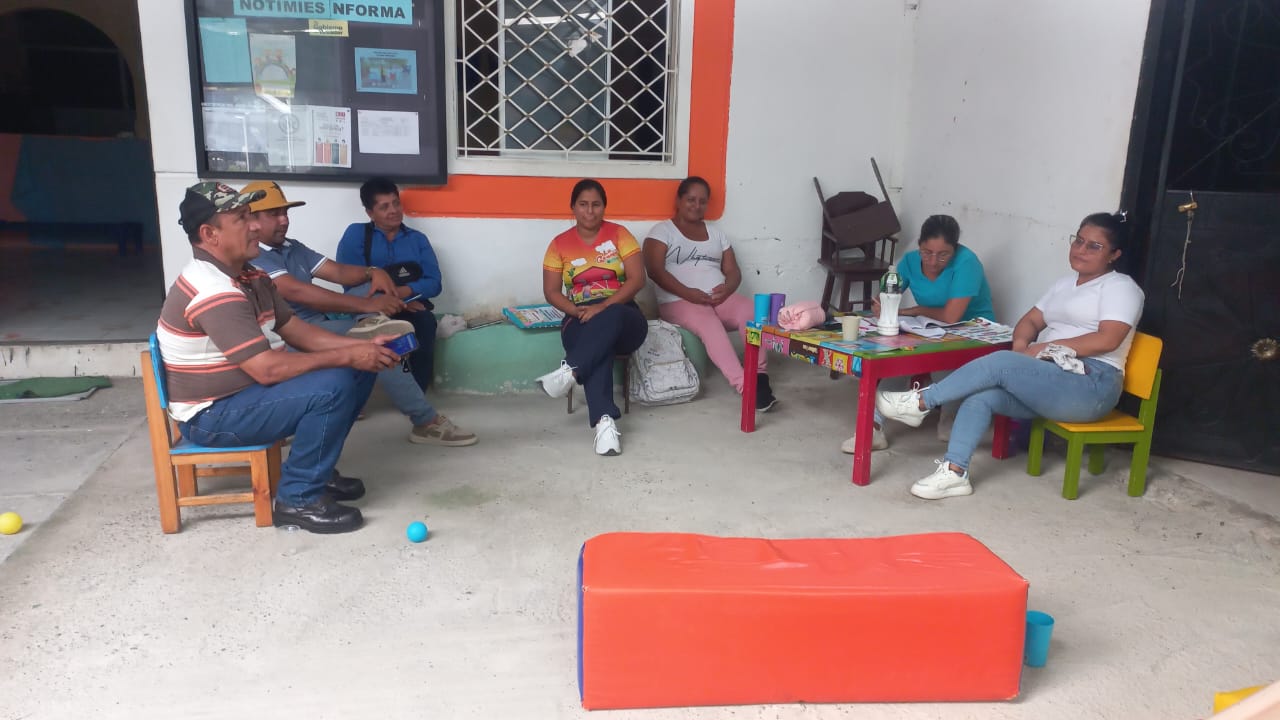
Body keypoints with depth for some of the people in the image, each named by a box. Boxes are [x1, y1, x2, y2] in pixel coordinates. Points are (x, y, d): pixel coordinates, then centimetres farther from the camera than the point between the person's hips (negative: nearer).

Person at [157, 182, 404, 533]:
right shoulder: (213, 292, -26)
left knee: (358, 370, 3)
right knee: (332, 385, -28)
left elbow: (296, 331, 7)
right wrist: (347, 356, -24)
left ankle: (316, 468, 13)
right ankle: (298, 498, -12)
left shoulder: (248, 276, 5)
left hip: (246, 388, 10)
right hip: (214, 414, -9)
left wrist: (361, 345, -7)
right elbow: (268, 369, -31)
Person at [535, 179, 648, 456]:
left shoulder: (619, 234, 5)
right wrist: (577, 311, -15)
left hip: (621, 315, 0)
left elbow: (637, 279, -5)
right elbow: (551, 291, 5)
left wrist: (604, 306, -18)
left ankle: (569, 371, -47)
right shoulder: (560, 243, 10)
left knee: (609, 318, -40)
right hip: (581, 320, 0)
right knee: (598, 343, -38)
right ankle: (605, 421, -53)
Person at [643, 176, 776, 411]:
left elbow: (733, 271, 15)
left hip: (720, 298, 5)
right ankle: (744, 386, -45)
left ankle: (759, 376, -33)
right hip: (679, 302, -5)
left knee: (750, 311, -29)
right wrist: (688, 293, -20)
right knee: (709, 324, -37)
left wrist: (727, 288, -10)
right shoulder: (662, 231, 7)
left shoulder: (716, 233, 22)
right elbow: (655, 270, -8)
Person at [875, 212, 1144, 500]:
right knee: (981, 394, -20)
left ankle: (920, 402, -18)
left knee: (1001, 362, -27)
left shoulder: (1121, 287, -1)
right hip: (1052, 381, 7)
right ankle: (954, 471, -24)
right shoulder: (1064, 284, 23)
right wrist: (1022, 344, -6)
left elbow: (1107, 340, -16)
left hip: (1091, 385, -7)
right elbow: (1031, 320, 18)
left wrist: (1044, 347, -17)